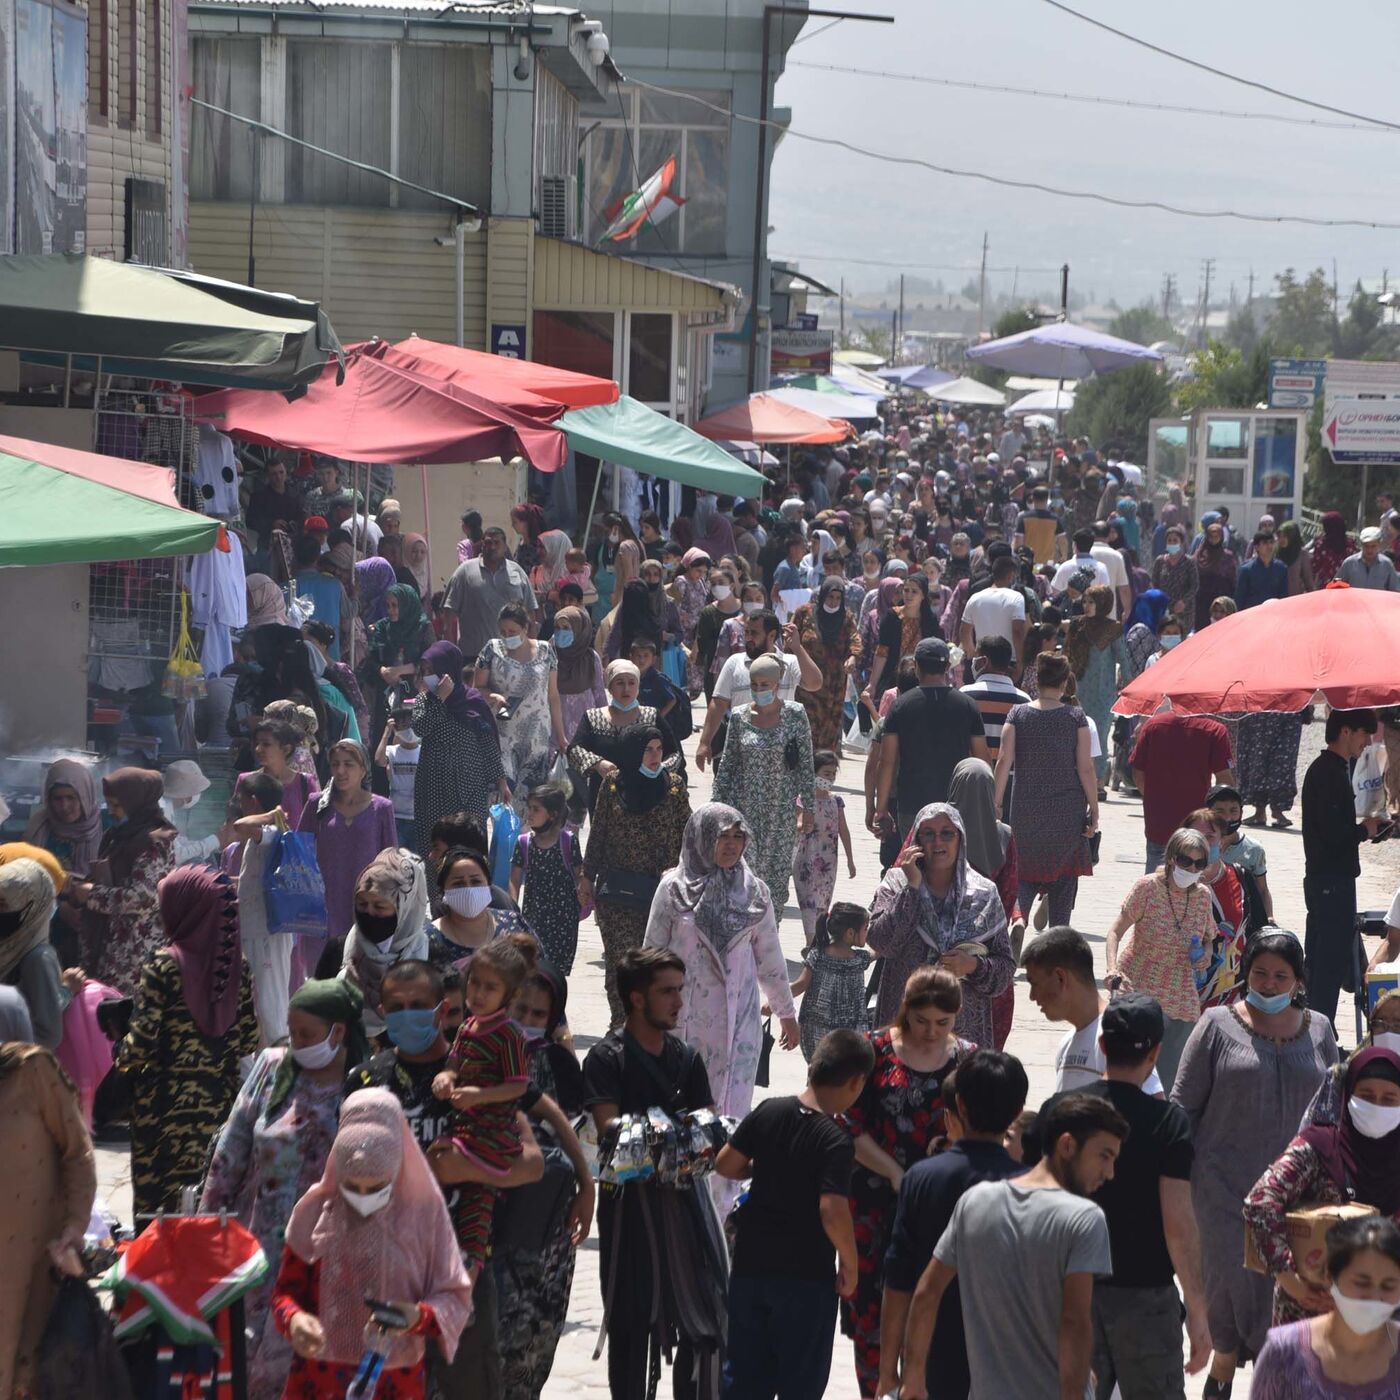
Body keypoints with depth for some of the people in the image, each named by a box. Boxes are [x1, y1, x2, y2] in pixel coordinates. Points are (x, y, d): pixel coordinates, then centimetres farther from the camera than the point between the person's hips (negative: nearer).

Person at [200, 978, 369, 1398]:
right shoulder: (273, 1068, 0)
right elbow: (230, 1152, 5)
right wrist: (207, 1219, 5)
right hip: (259, 1244, 2)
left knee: (287, 1357, -1)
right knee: (242, 1355, 3)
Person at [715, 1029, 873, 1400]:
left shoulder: (768, 1112, -3)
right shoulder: (835, 1141, -19)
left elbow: (725, 1164, 4)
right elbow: (833, 1213, -27)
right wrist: (850, 1262, -12)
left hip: (750, 1265, 5)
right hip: (805, 1276, -5)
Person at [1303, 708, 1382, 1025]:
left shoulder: (1324, 769, 15)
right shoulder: (1330, 772, -16)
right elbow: (1334, 832, -23)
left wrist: (1363, 827, 9)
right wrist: (1365, 829, -7)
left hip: (1323, 878, 11)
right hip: (1333, 879, -11)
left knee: (1319, 960, 14)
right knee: (1335, 961, -8)